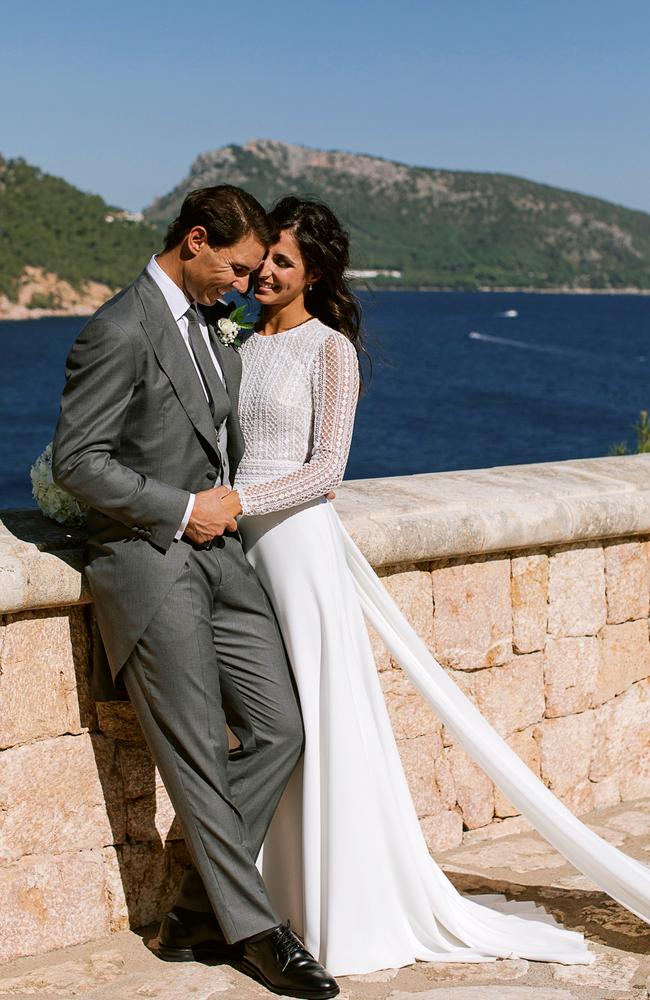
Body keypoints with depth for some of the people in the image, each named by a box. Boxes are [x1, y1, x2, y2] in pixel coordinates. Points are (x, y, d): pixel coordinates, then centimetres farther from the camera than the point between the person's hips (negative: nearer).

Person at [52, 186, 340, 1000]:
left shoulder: (209, 326, 15)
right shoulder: (121, 331, -14)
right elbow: (76, 461, -17)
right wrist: (182, 510, -14)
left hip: (216, 556, 9)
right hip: (147, 564, -9)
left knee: (277, 730, 4)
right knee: (200, 758, -2)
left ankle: (196, 915, 14)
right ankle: (253, 931, 10)